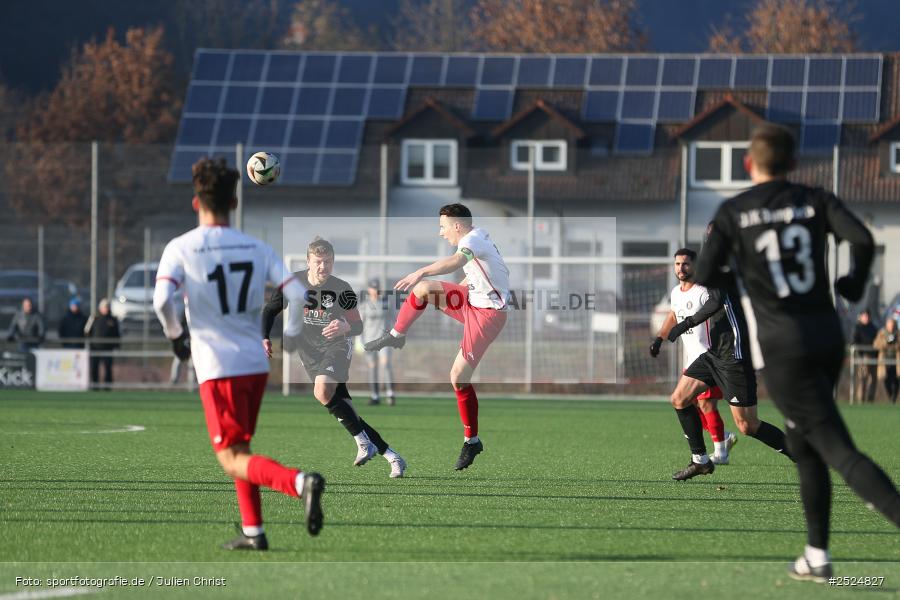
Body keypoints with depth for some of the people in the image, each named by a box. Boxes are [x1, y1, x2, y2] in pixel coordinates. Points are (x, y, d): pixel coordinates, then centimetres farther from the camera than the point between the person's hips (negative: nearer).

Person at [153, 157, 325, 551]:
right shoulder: (256, 249, 6)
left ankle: (300, 482, -29)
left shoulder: (181, 249, -5)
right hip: (256, 365, 5)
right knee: (239, 448, 23)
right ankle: (252, 532, 19)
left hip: (217, 369, -5)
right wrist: (288, 337, 15)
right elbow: (300, 295, -2)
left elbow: (162, 299, -21)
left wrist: (175, 334, -2)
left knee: (233, 459, -3)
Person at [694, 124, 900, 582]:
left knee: (841, 452, -10)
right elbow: (863, 240, -10)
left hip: (781, 347, -5)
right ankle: (816, 556, 22)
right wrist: (853, 286, 9)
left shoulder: (732, 214, -1)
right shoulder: (816, 201, 6)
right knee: (804, 446, 22)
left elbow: (703, 281, -3)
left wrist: (734, 268, 19)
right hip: (827, 338, 5)